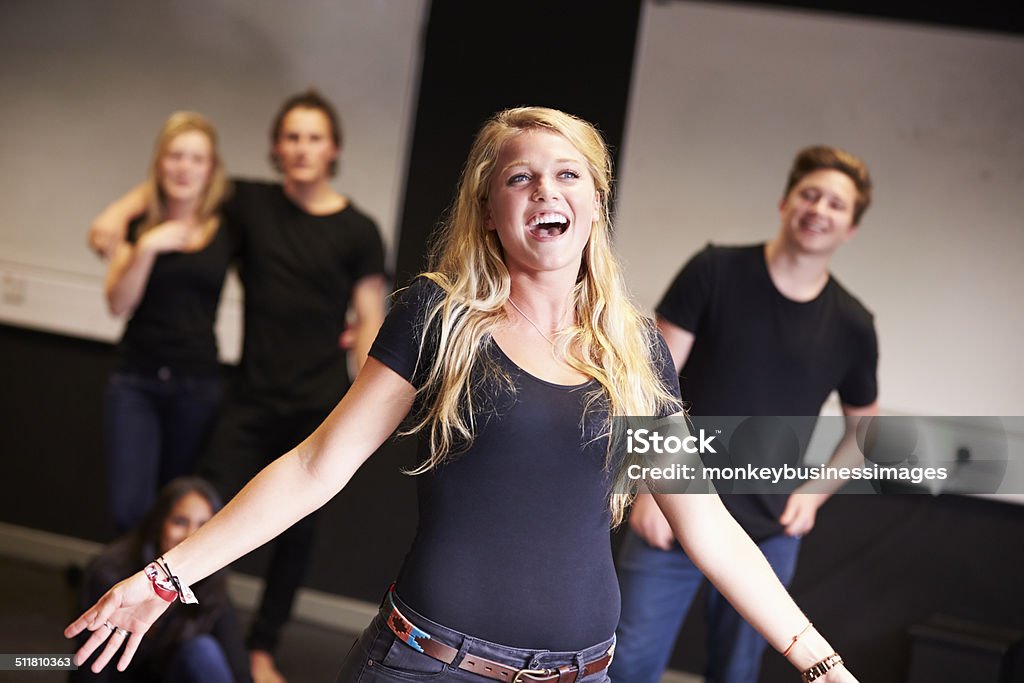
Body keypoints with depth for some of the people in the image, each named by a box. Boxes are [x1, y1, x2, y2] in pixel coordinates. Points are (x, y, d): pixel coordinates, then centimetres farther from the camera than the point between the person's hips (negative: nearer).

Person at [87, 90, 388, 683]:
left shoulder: (357, 231, 0)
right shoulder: (252, 203, 4)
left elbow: (370, 321, 2)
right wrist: (120, 211, 0)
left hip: (320, 408, -1)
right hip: (254, 398, 1)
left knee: (299, 528, 7)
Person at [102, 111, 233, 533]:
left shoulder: (226, 229, 1)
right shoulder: (139, 225, 2)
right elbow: (118, 303, -6)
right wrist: (146, 248, -18)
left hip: (198, 385, 0)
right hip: (136, 383, 0)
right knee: (130, 510, -8)